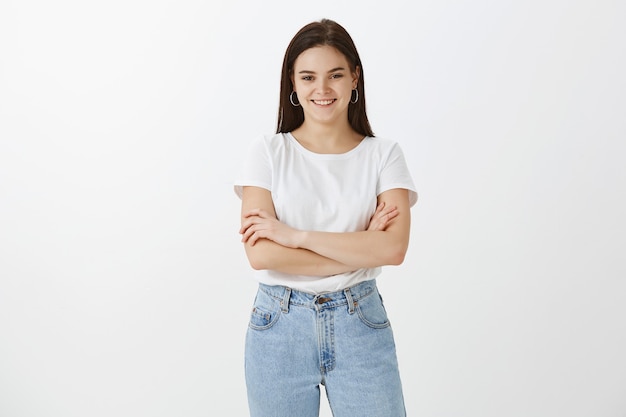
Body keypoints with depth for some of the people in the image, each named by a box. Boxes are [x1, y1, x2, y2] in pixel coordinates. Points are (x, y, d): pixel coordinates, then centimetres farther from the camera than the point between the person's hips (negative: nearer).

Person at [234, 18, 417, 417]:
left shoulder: (384, 154, 0)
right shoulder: (268, 152, -2)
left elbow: (394, 248, -14)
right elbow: (260, 254, -13)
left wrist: (294, 235, -16)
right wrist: (361, 250, -13)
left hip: (360, 324, 0)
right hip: (279, 327, 0)